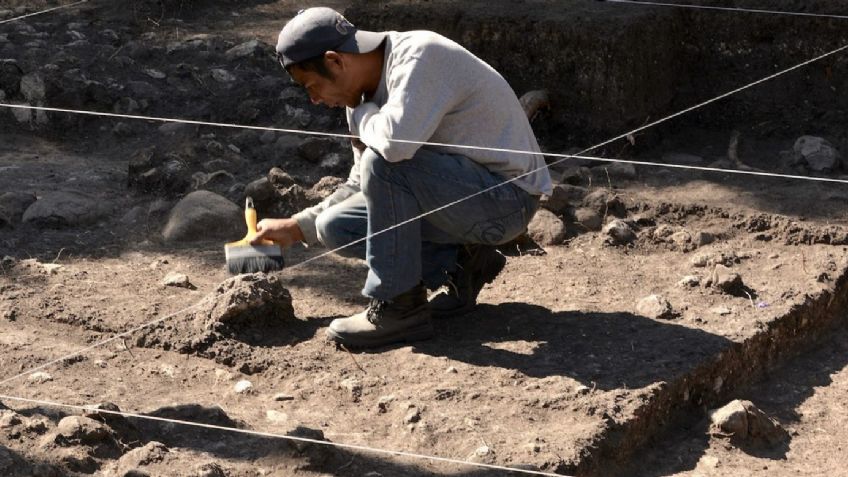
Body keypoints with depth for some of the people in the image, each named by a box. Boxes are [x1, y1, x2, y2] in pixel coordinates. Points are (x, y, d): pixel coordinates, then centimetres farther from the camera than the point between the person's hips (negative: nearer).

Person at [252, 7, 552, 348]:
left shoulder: (420, 56, -21)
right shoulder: (371, 91, 5)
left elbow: (395, 140, -39)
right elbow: (366, 187, 17)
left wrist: (362, 113, -17)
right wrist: (297, 227, 13)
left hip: (508, 196, -9)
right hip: (461, 195, 9)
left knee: (385, 161, -29)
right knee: (335, 227, 3)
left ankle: (398, 307, -16)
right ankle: (460, 266, 6)